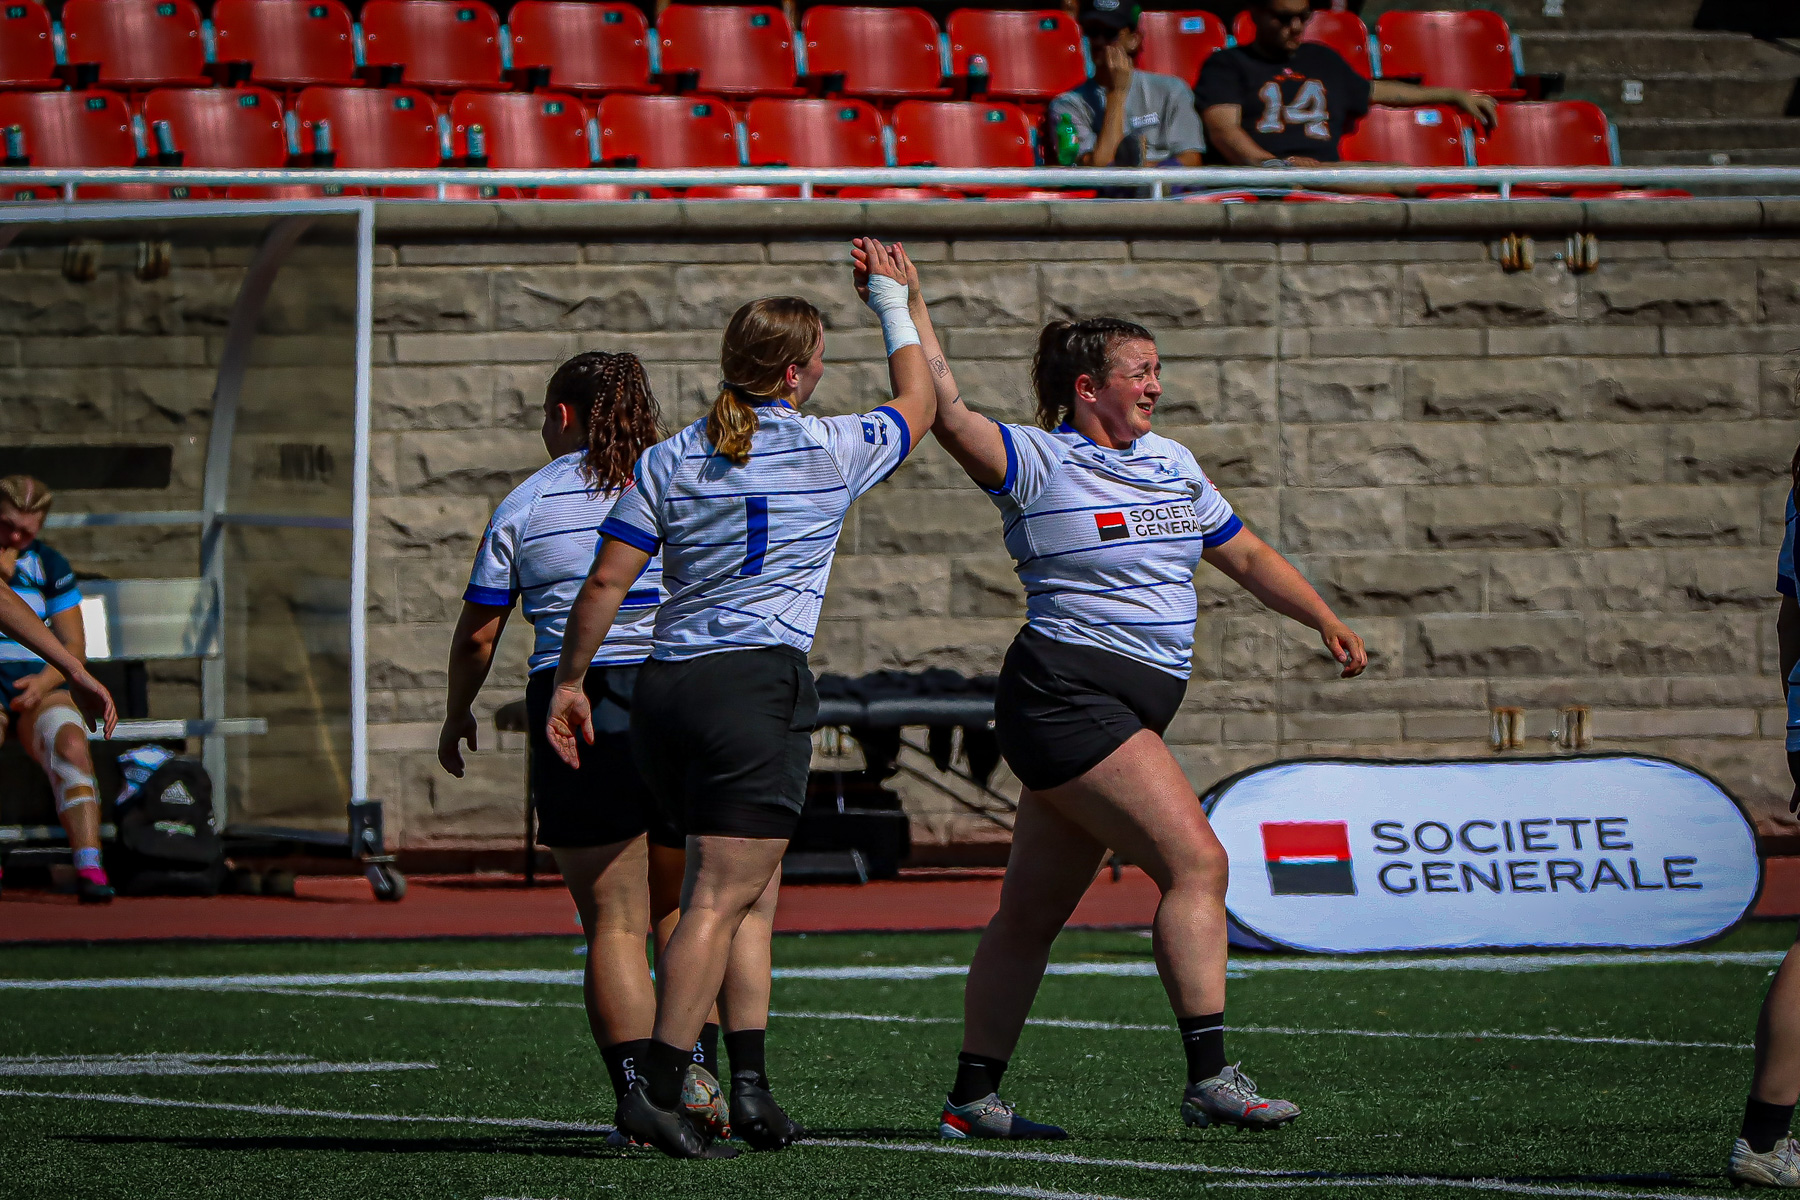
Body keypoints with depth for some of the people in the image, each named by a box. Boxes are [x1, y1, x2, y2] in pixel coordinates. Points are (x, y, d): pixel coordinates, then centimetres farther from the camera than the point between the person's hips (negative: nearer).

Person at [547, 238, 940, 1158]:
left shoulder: (668, 462, 8)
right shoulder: (828, 453, -1)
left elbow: (605, 582, 5)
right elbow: (917, 407, 18)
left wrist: (568, 681, 14)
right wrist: (893, 305, 30)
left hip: (664, 692, 6)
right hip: (758, 687, -6)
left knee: (752, 895, 15)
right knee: (723, 897, -7)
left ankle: (750, 1085, 8)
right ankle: (656, 1090, -16)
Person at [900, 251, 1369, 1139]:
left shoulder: (1171, 464, 17)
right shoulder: (1036, 462, -6)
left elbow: (1246, 556, 24)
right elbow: (945, 412, -20)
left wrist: (1325, 622, 15)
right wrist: (909, 309, -22)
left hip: (1124, 712, 9)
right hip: (1067, 691, -9)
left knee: (1033, 910, 11)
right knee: (1196, 863, -18)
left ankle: (971, 1098, 15)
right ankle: (1210, 1079, -21)